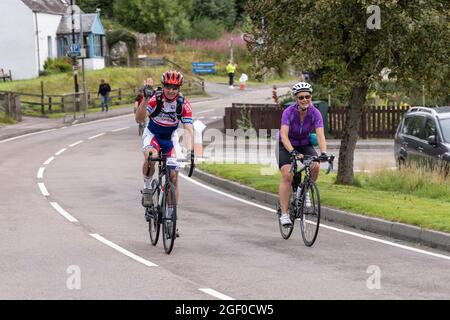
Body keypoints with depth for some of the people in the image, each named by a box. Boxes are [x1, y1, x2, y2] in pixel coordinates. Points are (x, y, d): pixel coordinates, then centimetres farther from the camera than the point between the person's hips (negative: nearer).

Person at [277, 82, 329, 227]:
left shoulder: (315, 113, -22)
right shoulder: (289, 112, -27)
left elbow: (320, 135, -31)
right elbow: (284, 136, -37)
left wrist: (324, 153, -48)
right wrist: (293, 152, -53)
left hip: (304, 144, 3)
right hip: (286, 145, -2)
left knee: (315, 166, -26)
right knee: (287, 174, -22)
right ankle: (284, 214, -17)